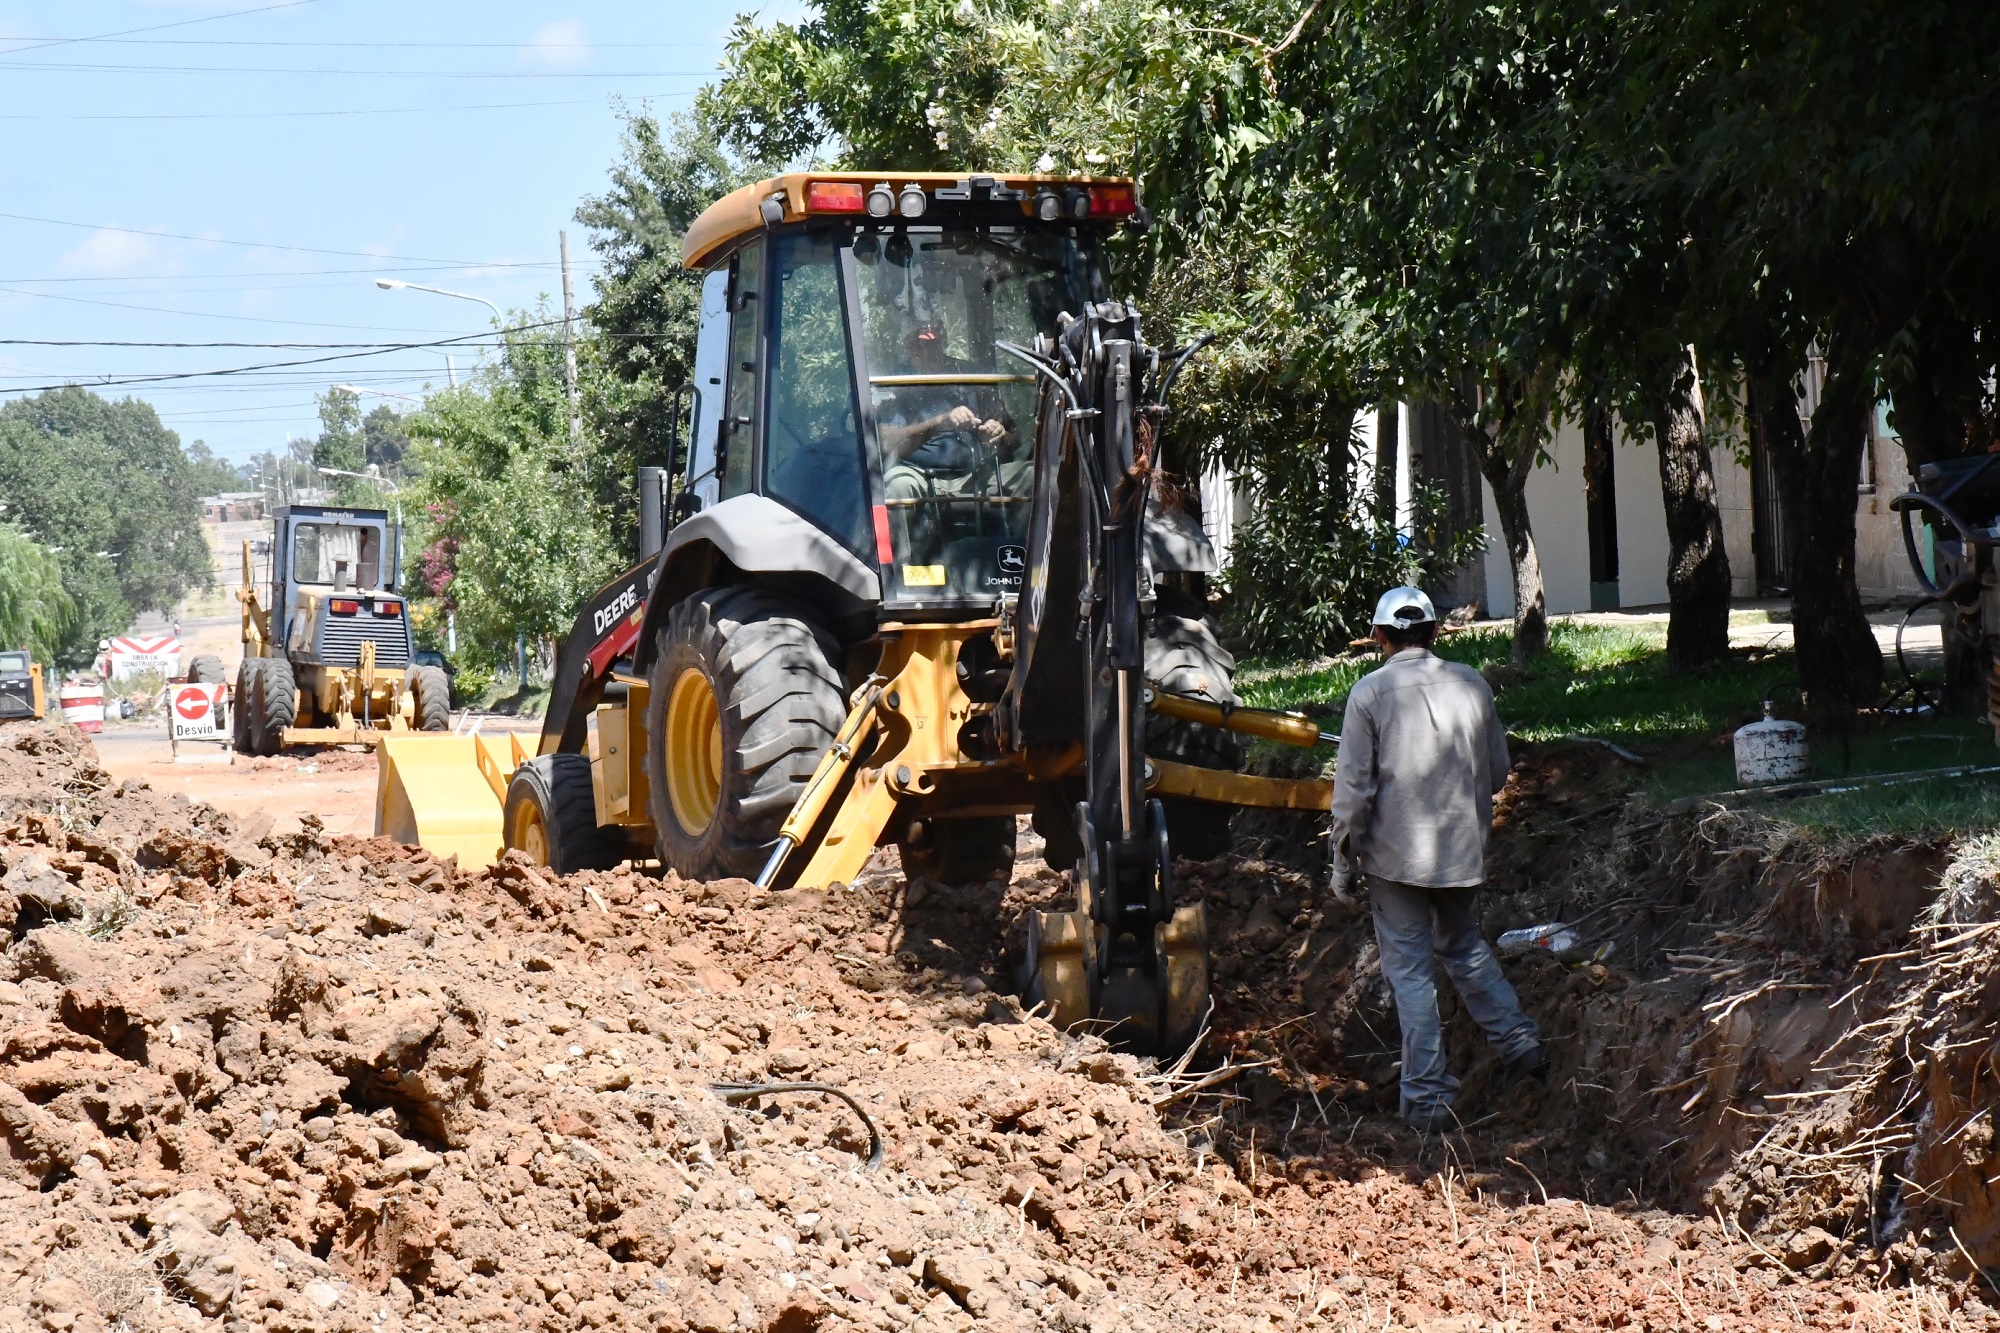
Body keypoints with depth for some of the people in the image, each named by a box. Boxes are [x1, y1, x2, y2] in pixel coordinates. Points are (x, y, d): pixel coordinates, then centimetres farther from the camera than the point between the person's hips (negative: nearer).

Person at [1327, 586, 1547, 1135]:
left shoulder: (1370, 693, -11)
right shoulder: (1472, 684, 1)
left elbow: (1354, 786, -11)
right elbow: (1498, 770, 9)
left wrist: (1342, 861, -2)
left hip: (1395, 855, -4)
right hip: (1464, 851, 4)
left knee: (1411, 970, 3)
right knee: (1464, 946, 26)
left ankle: (1429, 1099, 4)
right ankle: (1518, 1041, 18)